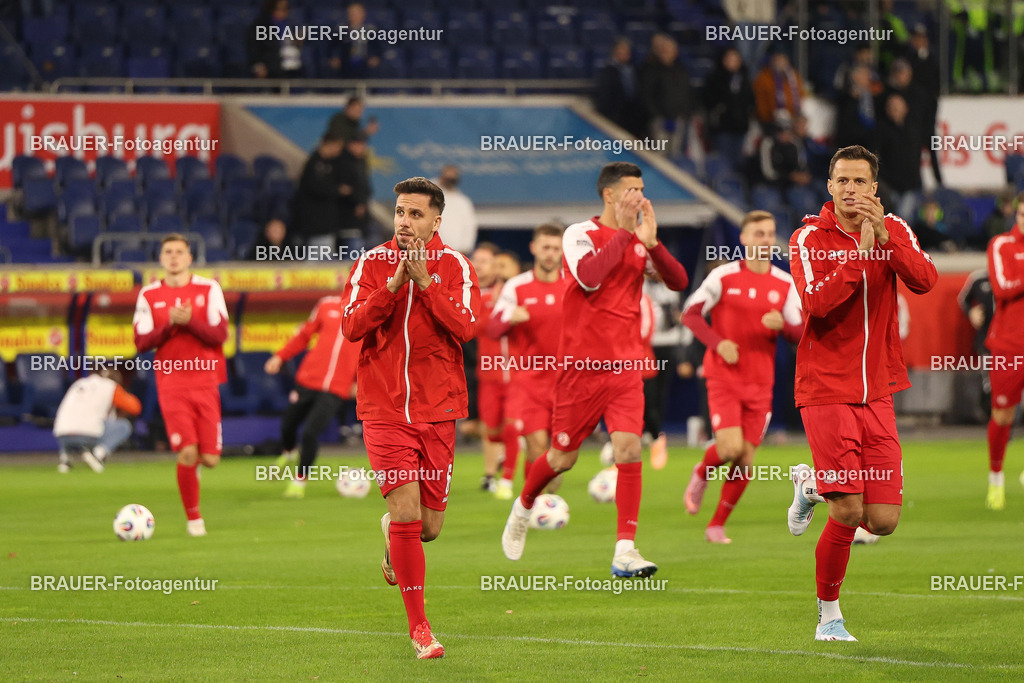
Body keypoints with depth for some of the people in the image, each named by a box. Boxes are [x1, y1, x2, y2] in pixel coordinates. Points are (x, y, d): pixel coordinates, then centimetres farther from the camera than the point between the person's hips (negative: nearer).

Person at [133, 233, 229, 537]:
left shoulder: (208, 289, 4)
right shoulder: (148, 295, 6)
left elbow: (220, 335, -5)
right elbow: (142, 342, 0)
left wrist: (190, 321, -18)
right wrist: (170, 325, -13)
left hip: (205, 382, 1)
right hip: (171, 384, -1)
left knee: (210, 459, -4)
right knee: (187, 453, -14)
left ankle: (199, 457, 34)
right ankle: (194, 518, 2)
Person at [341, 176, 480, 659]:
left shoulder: (454, 266, 0)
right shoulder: (371, 264, 2)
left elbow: (465, 328, -13)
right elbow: (351, 327, -9)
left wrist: (424, 281, -20)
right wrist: (393, 284, -20)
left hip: (437, 410, 1)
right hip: (383, 410, -1)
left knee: (428, 526, 5)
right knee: (407, 510, -13)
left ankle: (392, 529, 44)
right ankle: (419, 628, -4)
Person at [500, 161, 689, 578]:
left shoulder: (640, 240, 10)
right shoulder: (581, 234, -6)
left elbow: (679, 282, 0)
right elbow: (588, 277, -26)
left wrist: (651, 242, -13)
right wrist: (624, 233, -20)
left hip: (625, 365, 4)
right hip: (582, 363, -4)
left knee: (629, 449, -13)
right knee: (563, 457, 6)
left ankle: (625, 551, -13)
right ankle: (523, 508, 37)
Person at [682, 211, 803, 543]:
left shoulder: (785, 284, 5)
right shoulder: (723, 276, -4)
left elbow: (799, 334, 6)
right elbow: (690, 313, -1)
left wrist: (782, 325, -17)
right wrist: (717, 343, -16)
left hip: (760, 384, 3)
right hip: (723, 378, -3)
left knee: (745, 460, 0)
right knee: (730, 447, -20)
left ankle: (717, 525, 15)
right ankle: (701, 474, 15)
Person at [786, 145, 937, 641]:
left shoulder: (894, 231, 6)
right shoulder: (809, 238, -4)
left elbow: (925, 281, -12)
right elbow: (816, 303, -19)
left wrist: (883, 237, -24)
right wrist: (859, 253, -23)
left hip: (877, 392, 4)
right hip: (826, 390, -4)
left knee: (883, 521, -1)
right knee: (847, 514, -10)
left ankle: (813, 482, 29)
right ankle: (829, 615, 11)